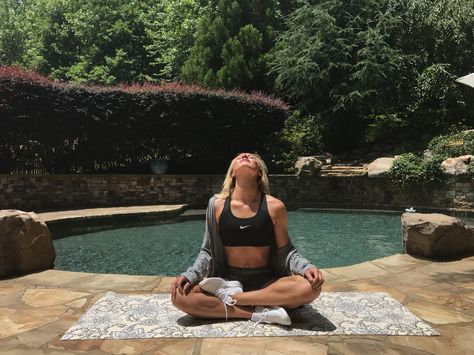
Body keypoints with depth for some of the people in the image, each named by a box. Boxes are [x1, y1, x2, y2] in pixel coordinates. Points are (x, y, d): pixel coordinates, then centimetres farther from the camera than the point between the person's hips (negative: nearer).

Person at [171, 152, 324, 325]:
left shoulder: (274, 206, -6)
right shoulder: (217, 204, -3)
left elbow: (285, 251, 3)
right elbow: (208, 252, 5)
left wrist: (306, 268, -16)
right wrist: (190, 275, -12)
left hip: (266, 282, 0)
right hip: (227, 281, 1)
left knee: (310, 287, -28)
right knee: (180, 295, -24)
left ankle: (232, 298, -16)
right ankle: (259, 313, -21)